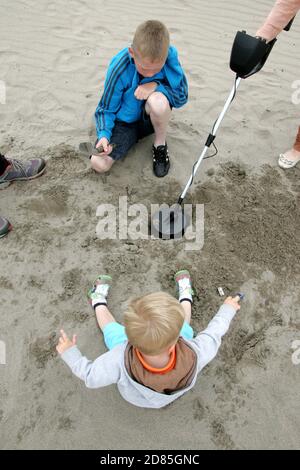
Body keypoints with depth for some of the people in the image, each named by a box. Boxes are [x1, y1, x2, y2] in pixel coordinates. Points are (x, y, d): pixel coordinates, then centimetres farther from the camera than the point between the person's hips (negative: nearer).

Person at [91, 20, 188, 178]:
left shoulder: (170, 55, -21)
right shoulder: (119, 67, -23)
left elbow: (182, 96, -13)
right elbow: (106, 109, -13)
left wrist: (156, 85, -30)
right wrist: (104, 135, -32)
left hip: (151, 117, 2)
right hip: (124, 122, -1)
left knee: (157, 100, -36)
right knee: (98, 163, -22)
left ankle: (160, 145, -6)